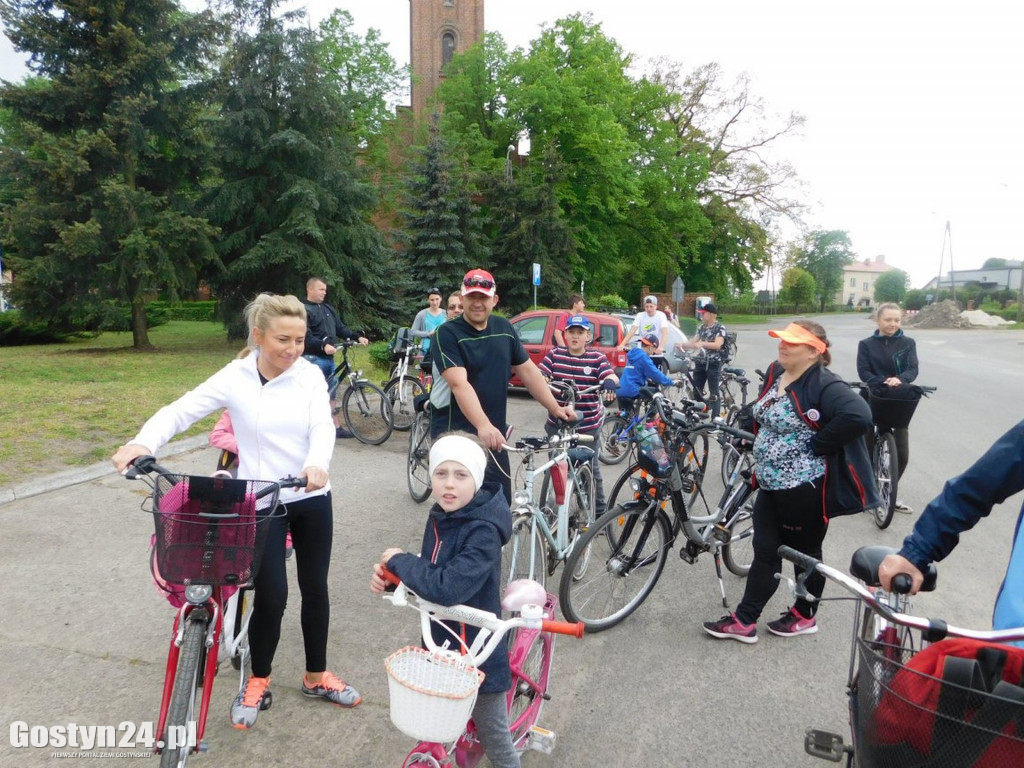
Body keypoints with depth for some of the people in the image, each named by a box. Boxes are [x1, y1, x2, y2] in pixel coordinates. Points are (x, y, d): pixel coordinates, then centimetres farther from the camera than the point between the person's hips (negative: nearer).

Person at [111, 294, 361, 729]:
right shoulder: (235, 378, -9)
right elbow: (180, 411, -11)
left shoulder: (310, 375, -4)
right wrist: (143, 442, -30)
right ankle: (258, 681, 26)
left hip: (312, 499, 3)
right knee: (271, 596, -2)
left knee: (315, 589, 12)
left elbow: (323, 426, -16)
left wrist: (317, 463, -37)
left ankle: (316, 677, 33)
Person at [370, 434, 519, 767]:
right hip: (441, 643, 7)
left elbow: (448, 587, -38)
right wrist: (390, 575, -12)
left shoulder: (483, 531, -27)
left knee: (493, 738, 13)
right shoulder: (438, 517, -3)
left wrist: (400, 560, -24)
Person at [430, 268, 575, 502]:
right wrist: (483, 426, -39)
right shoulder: (447, 334, -13)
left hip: (494, 434, 6)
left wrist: (555, 408, 4)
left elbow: (527, 370, 11)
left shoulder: (504, 328, 6)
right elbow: (459, 384, -26)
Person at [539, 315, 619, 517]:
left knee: (592, 470, 12)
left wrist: (610, 381, -36)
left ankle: (599, 511, 28)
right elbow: (540, 375, -5)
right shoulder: (555, 355, 3)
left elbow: (611, 375, -12)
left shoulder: (597, 358, 0)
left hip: (589, 425, -1)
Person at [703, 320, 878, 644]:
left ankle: (805, 616, 32)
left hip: (804, 489, -8)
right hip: (770, 484, 8)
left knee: (805, 552, 12)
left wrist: (815, 445, -25)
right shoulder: (775, 372, 6)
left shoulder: (823, 384, -20)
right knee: (765, 553, 12)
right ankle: (744, 621, 18)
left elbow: (859, 415, -36)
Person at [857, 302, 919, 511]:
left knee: (902, 452, 3)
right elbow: (863, 372, -10)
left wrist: (899, 380, -31)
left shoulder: (908, 343, 3)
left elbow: (913, 369, -9)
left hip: (899, 402, 2)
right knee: (868, 447, 6)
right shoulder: (866, 344, 0)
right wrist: (884, 383, -27)